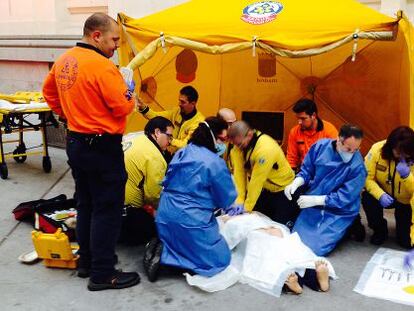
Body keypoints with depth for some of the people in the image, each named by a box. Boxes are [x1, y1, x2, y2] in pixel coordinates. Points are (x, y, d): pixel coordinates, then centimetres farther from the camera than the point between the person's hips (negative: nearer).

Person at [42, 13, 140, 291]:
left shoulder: (64, 61, 6)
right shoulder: (102, 65, -20)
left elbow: (49, 91, 20)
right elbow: (123, 107, -19)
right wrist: (129, 93, 1)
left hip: (76, 143, 9)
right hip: (102, 147, -9)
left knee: (86, 204, 19)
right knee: (108, 209, 0)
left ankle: (86, 261, 31)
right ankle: (102, 274, 8)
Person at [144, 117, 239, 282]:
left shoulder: (181, 153, 12)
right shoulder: (215, 162, -10)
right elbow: (227, 198, -1)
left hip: (164, 216, 8)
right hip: (191, 220, -8)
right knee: (221, 259, 2)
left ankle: (161, 249, -1)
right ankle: (165, 256, -10)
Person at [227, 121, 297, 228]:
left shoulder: (265, 149, -34)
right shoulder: (240, 144, -13)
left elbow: (257, 181, -29)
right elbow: (239, 172, -14)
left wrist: (247, 208, -22)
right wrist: (240, 200, -19)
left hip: (282, 189, -6)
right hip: (264, 188, 6)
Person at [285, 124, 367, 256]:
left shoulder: (358, 166, -22)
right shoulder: (320, 146, -11)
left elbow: (345, 197, -22)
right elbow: (307, 170, 1)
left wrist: (315, 200, -26)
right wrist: (295, 183, -19)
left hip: (338, 212, -4)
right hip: (313, 206, 4)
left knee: (316, 248, -11)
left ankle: (349, 226, 14)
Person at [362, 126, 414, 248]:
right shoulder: (377, 149, -23)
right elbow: (367, 177, -20)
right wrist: (380, 194, -36)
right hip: (385, 196, 1)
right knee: (368, 198, -33)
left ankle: (400, 217, 26)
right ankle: (380, 230, -3)